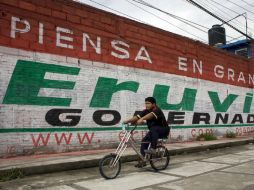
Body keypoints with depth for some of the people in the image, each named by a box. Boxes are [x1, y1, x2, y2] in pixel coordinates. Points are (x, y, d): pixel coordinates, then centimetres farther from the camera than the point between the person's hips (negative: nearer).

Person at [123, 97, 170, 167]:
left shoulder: (157, 110, -23)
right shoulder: (146, 111, -3)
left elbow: (151, 115, -45)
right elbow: (137, 117, -15)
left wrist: (142, 119, -62)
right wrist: (127, 121, -31)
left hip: (164, 130, -7)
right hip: (153, 132, 7)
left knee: (153, 128, -36)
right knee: (144, 141, -9)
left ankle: (153, 149, -29)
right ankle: (143, 160, -1)